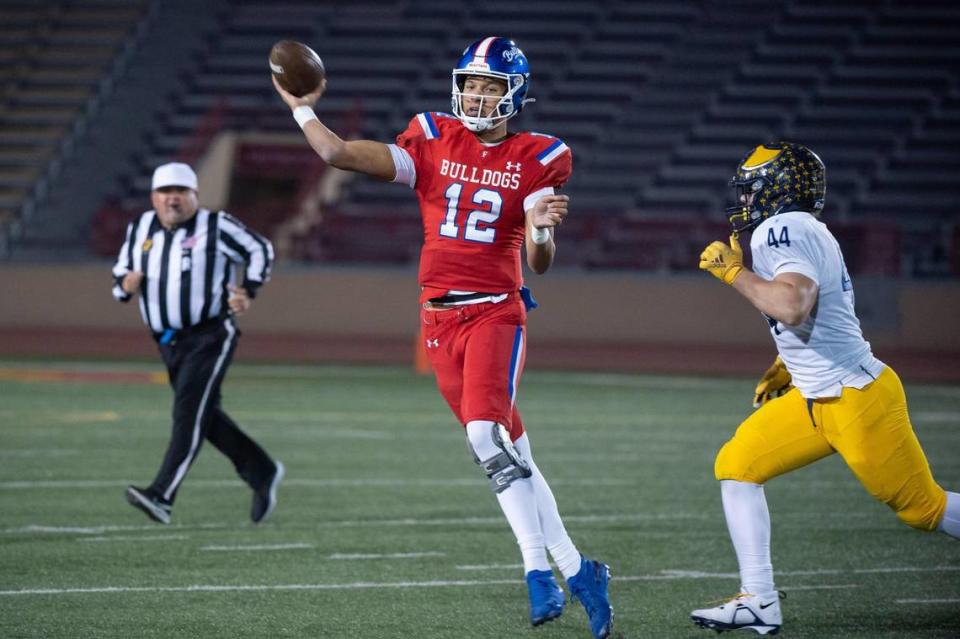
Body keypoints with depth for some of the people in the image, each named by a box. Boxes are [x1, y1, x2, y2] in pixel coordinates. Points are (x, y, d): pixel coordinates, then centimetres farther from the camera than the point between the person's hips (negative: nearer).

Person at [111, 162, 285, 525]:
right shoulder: (141, 229, 8)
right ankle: (262, 473, 32)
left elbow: (260, 250, 5)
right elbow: (121, 272, 18)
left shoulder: (215, 227, -6)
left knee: (189, 413, -18)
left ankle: (162, 496, -27)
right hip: (168, 343, 7)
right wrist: (125, 284, -5)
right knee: (207, 418, 14)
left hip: (210, 338, -7)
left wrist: (248, 292, -5)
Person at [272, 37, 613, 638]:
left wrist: (543, 228, -27)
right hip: (442, 318, 4)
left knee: (487, 433, -24)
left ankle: (538, 569, -21)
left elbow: (541, 263, -7)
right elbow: (340, 154, 2)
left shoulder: (535, 160, 0)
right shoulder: (434, 142, 5)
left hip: (497, 312, -4)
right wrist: (302, 108, 10)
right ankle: (575, 568, 12)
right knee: (508, 452, 5)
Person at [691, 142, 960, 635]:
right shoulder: (800, 230, 12)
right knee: (736, 465, 4)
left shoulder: (782, 230, -18)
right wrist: (786, 369, 18)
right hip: (817, 398, 10)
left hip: (857, 399, -10)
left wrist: (733, 272, -22)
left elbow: (792, 307, -34)